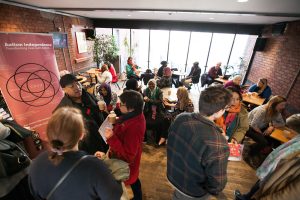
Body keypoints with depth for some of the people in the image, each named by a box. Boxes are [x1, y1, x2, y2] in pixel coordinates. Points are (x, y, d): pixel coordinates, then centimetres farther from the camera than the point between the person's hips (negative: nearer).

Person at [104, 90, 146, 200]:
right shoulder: (136, 116, -10)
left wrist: (111, 138, -36)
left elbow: (127, 155, -32)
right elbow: (123, 127, 6)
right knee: (134, 180, 31)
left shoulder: (134, 126, -38)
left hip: (125, 163, -9)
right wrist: (116, 121, -8)